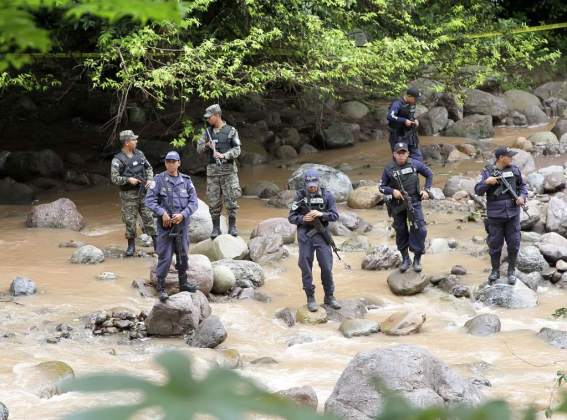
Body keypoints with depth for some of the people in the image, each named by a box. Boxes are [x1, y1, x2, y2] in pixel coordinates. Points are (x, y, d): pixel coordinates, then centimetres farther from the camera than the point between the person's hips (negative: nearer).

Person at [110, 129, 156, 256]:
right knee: (130, 220, 2)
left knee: (149, 217, 3)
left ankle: (156, 242, 9)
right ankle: (131, 246, 13)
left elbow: (149, 168, 17)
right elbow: (114, 178, -13)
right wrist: (128, 180, -22)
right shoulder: (117, 160, -10)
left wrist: (149, 179, 2)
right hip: (128, 195, -4)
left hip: (143, 192, 4)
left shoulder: (139, 154, 7)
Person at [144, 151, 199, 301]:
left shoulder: (186, 181, 2)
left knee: (182, 255, 13)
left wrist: (182, 215, -16)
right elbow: (149, 200, -9)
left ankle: (183, 283, 27)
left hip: (182, 224, 3)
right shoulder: (159, 180, -5)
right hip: (165, 224, -3)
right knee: (164, 257, -3)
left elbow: (194, 202, -1)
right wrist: (162, 213, -20)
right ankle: (161, 288, 3)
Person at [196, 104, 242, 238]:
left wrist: (224, 155, -18)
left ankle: (232, 227, 2)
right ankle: (216, 228, 8)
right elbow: (199, 149, 13)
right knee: (214, 200, 2)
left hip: (228, 168, -3)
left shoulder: (231, 131, 0)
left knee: (231, 199, -6)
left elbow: (237, 150, -4)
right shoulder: (208, 132, 12)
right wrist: (207, 145, -8)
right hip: (212, 169, 3)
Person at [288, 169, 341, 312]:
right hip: (305, 237, 0)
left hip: (321, 235, 0)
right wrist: (303, 218, -18)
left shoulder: (326, 195, 0)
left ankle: (329, 297, 15)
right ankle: (310, 298, 13)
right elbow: (291, 217, 1)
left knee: (327, 268, 1)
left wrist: (321, 214, -17)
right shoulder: (300, 196, -1)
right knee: (306, 268, 2)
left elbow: (335, 215, 0)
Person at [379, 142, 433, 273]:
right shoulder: (389, 169, -6)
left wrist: (427, 190, 1)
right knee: (401, 231, 8)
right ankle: (405, 259, 22)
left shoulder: (415, 164, -4)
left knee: (419, 230, -9)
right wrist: (392, 191, -18)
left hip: (414, 201, 0)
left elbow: (429, 174, 11)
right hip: (397, 204, 0)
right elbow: (381, 187, 0)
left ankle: (417, 259, 4)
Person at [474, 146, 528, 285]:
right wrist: (487, 182, -23)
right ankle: (495, 271, 21)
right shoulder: (487, 172, -3)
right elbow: (478, 191, -5)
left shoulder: (514, 170, 4)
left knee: (513, 243, 3)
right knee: (495, 244, 6)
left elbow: (522, 185, 15)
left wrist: (522, 196, -4)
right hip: (495, 215, -2)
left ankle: (512, 271, 17)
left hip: (512, 213, 2)